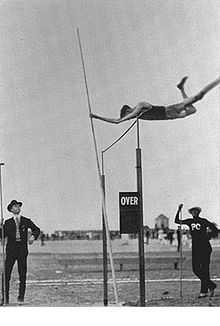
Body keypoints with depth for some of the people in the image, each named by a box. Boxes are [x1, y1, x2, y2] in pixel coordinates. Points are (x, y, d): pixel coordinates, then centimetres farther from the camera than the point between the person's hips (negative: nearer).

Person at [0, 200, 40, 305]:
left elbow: (36, 229, 12)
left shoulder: (26, 221, 11)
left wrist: (33, 236, -7)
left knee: (22, 275, -1)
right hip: (11, 250, 0)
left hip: (22, 250, 0)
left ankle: (21, 297, 7)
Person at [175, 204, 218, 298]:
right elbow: (177, 221, 11)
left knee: (204, 269, -6)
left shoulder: (203, 221, -2)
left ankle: (204, 291, -1)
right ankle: (211, 285, 16)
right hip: (195, 248, 5)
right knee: (196, 269, 2)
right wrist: (179, 210, 2)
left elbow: (215, 229, -1)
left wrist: (208, 236, -12)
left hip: (205, 248, -5)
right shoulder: (190, 221, 10)